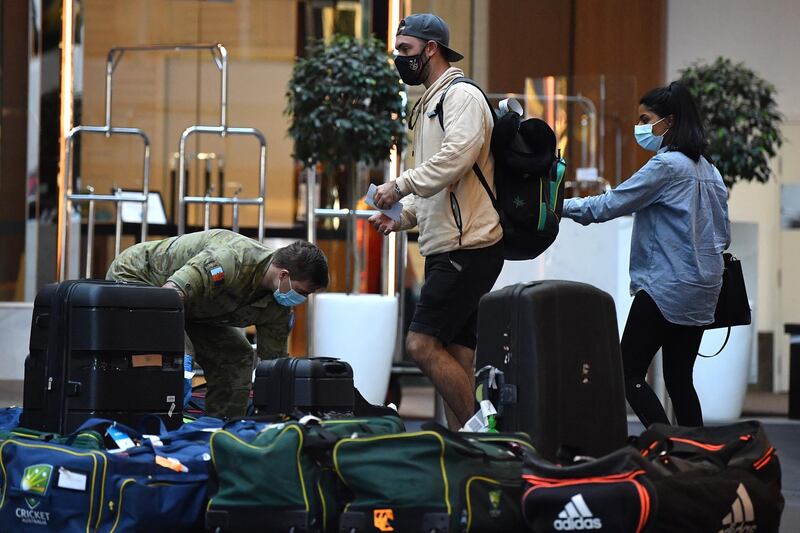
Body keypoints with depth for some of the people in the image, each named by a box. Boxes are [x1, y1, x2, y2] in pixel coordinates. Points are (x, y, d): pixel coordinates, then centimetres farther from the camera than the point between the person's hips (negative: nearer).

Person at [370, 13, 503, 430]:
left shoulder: (462, 96, -8)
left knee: (422, 343, -14)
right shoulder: (428, 105, 23)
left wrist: (401, 185, -16)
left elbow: (454, 158, -25)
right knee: (456, 359, 7)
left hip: (468, 249, -10)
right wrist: (401, 218, 13)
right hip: (447, 250, 10)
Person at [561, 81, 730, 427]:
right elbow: (723, 234, 17)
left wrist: (561, 206, -6)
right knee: (679, 379, 11)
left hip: (666, 288, -9)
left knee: (629, 373, -5)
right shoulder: (708, 170, 14)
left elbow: (609, 205, -14)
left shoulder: (667, 165, -12)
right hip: (702, 292, 9)